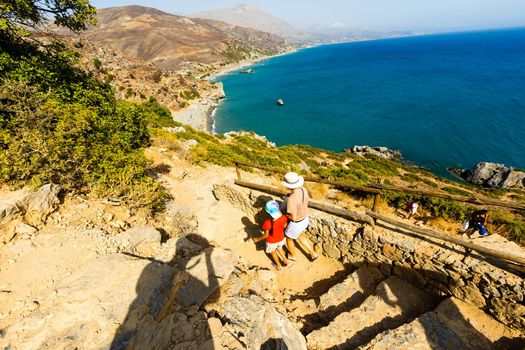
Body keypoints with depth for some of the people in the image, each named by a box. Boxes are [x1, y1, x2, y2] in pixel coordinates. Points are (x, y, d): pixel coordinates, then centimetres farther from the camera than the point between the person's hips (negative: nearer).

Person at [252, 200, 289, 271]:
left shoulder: (267, 223, -38)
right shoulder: (283, 218, -27)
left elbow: (266, 235, -24)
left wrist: (257, 239, -6)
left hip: (271, 241, -2)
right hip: (281, 238, 3)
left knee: (273, 252, 30)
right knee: (279, 248, 36)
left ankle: (279, 266, 52)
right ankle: (285, 261, 55)